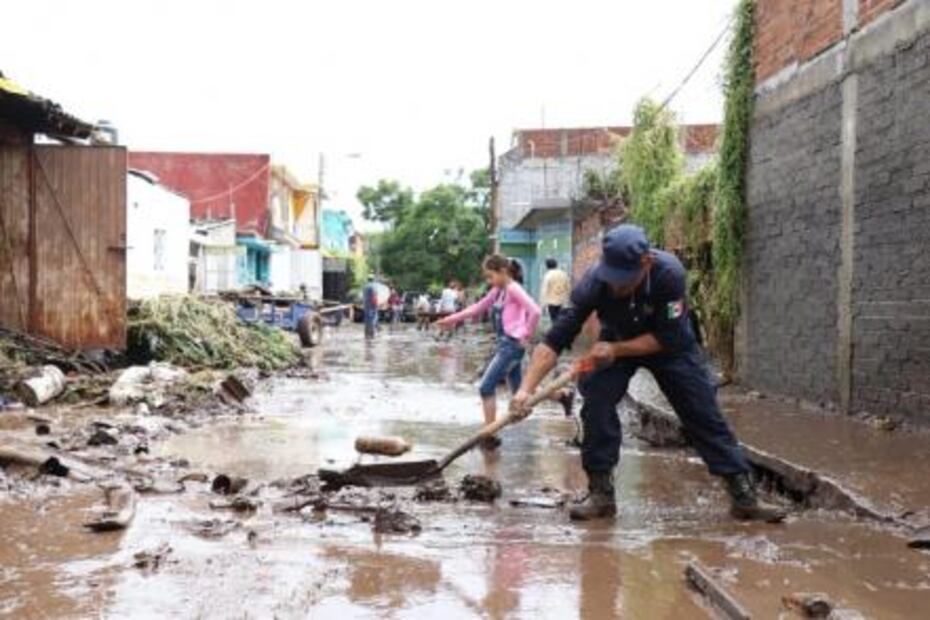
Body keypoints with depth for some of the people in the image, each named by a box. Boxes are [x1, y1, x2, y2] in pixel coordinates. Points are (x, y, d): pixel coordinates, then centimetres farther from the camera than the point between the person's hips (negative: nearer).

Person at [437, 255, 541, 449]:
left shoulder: (513, 289, -13)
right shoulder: (497, 291, 14)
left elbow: (535, 311, -24)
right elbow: (478, 307, 22)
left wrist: (526, 335, -16)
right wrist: (452, 319, 18)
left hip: (512, 344, -10)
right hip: (503, 343, 10)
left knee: (486, 387, -10)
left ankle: (489, 436, -5)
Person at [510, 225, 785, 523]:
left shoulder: (669, 272, -37)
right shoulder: (594, 283, -34)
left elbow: (667, 338, -29)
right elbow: (554, 340, -35)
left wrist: (616, 350, -34)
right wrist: (526, 389, -44)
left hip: (670, 345, -1)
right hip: (614, 343, 1)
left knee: (704, 414, -4)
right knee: (596, 401, -20)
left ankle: (744, 496, 6)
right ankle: (601, 494, -7)